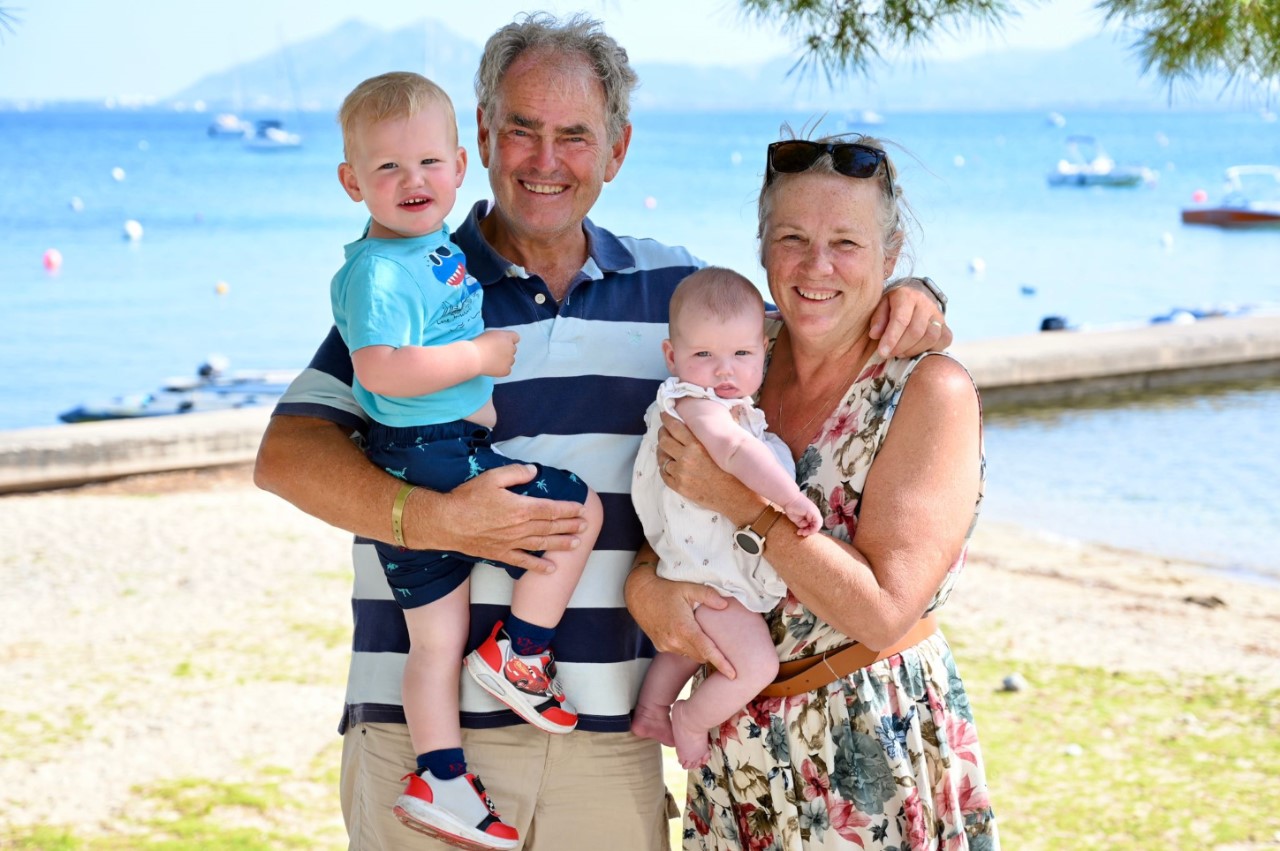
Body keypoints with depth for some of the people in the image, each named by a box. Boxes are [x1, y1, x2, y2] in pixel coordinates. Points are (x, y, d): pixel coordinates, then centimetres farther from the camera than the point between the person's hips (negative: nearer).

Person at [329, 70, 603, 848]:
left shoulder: (441, 244, 11)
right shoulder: (380, 271, -18)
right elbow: (380, 369, -30)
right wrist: (481, 356, -20)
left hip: (445, 452, 9)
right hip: (432, 457, -9)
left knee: (436, 636, 13)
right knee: (579, 508, -3)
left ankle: (440, 783, 20)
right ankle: (517, 652, 7)